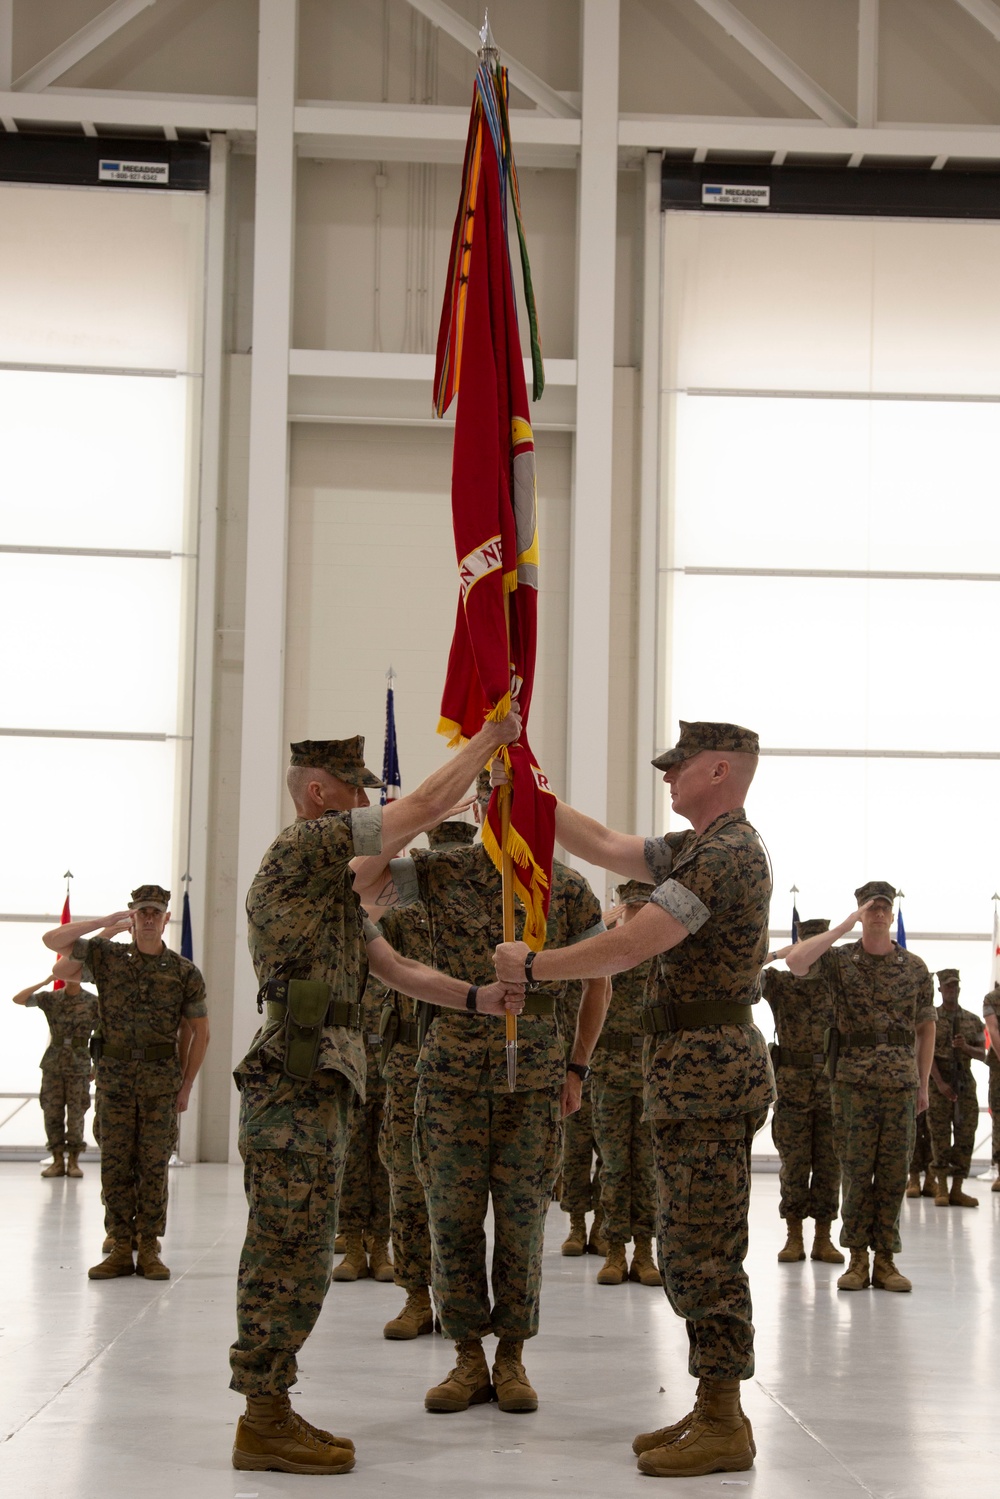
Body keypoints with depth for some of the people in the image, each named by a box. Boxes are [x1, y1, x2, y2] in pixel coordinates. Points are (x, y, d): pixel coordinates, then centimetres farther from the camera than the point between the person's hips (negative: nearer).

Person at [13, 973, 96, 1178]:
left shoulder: (92, 1001, 1)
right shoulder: (50, 998, 5)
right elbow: (18, 999, -4)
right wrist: (45, 982, -10)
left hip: (79, 1066, -2)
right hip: (53, 1064, 2)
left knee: (76, 1115, -2)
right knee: (52, 1114, 1)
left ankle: (73, 1161, 6)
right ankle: (58, 1161, 8)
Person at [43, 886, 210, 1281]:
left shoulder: (184, 973, 2)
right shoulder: (106, 956, 4)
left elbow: (200, 1032, 7)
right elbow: (52, 940, -2)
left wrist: (186, 1086, 3)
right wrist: (106, 922, -6)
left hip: (161, 1080, -1)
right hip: (114, 1075, 1)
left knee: (153, 1165, 0)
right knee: (115, 1165, 1)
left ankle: (148, 1250, 5)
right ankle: (120, 1249, 6)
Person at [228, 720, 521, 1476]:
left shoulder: (333, 882, 23)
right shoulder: (304, 846, -8)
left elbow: (398, 969, 20)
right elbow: (426, 806, -13)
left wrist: (476, 997, 8)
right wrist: (490, 738, -4)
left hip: (320, 1088, 10)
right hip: (297, 1083, -10)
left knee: (287, 1260, 12)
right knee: (292, 1258, -8)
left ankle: (269, 1415, 17)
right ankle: (265, 1423, -3)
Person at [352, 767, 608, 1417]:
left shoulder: (569, 888, 3)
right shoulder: (439, 872, 2)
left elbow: (597, 982, 11)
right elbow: (360, 883, -11)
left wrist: (576, 1066, 7)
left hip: (534, 1070, 0)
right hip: (452, 1064, 1)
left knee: (522, 1218, 3)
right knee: (453, 1217, 2)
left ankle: (512, 1356, 15)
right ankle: (469, 1357, 14)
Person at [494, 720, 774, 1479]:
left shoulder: (727, 854, -17)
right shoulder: (699, 848, 16)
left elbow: (629, 946, -20)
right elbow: (605, 846, 19)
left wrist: (533, 965, -9)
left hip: (708, 1070, -11)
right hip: (693, 1070, 11)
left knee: (703, 1252, -7)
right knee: (691, 1249, 14)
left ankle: (724, 1426, -1)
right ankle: (713, 1410, 20)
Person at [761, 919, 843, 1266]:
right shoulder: (781, 984, 3)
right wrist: (778, 954, -14)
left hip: (833, 1087, 1)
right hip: (793, 1085, -1)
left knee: (829, 1165, 3)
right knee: (793, 1164, 2)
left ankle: (823, 1237, 9)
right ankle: (793, 1236, 9)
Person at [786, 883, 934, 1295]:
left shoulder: (915, 967, 9)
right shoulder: (840, 960, 2)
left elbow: (925, 1028, 13)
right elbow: (795, 960, -17)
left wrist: (923, 1084, 9)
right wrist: (844, 926, -14)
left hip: (901, 1079, 2)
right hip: (853, 1079, -2)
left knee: (894, 1172, 2)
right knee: (856, 1169, -1)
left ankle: (885, 1260, 8)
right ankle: (857, 1259, 6)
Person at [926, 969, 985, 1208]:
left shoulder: (973, 1020, 11)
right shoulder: (931, 1018, 2)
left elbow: (982, 1055, 9)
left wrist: (966, 1047, -13)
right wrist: (940, 1083, -16)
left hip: (965, 1083, 3)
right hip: (939, 1083, -3)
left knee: (965, 1137, -1)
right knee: (940, 1137, -3)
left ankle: (957, 1190, 4)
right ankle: (941, 1190, 3)